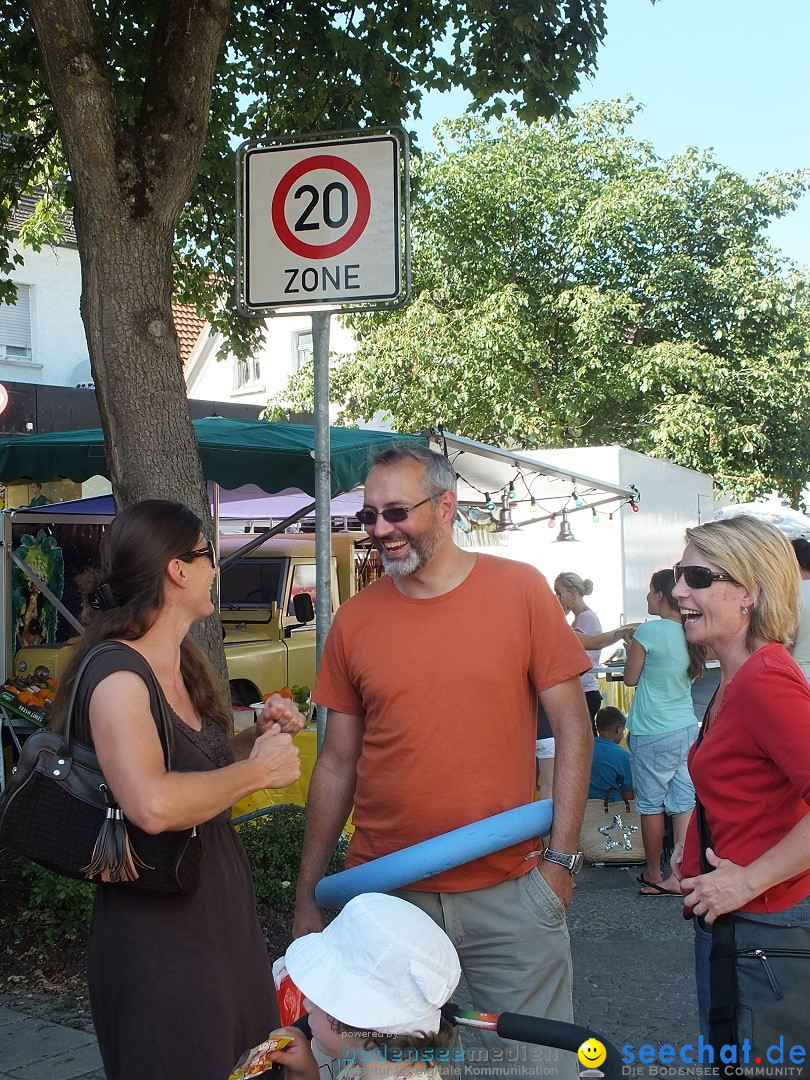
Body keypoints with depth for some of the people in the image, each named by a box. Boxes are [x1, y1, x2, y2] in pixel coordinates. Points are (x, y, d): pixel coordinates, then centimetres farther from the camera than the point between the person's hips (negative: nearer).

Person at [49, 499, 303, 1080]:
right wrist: (257, 770, -24)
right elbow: (152, 804, -38)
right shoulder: (117, 674, -21)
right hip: (161, 938, -9)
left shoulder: (183, 667, 8)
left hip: (225, 913, 9)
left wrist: (261, 733, 5)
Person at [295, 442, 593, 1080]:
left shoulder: (520, 591, -4)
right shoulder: (354, 621, 1)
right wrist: (308, 896, 7)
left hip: (509, 892, -1)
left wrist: (562, 855, -7)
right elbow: (337, 765, 7)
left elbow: (572, 727, -1)